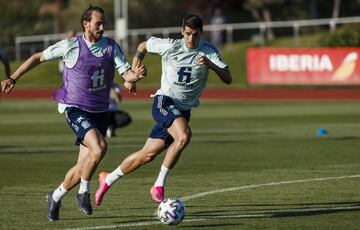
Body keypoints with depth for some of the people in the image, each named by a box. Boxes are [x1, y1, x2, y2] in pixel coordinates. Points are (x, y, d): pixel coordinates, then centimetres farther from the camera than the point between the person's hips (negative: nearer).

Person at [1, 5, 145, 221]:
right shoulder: (70, 46, -9)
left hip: (100, 112, 5)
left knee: (84, 166, 5)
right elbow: (38, 58, 1)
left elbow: (127, 73, -6)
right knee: (99, 147, -28)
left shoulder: (112, 47, 0)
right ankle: (84, 192, -7)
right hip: (76, 109, -5)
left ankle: (56, 197, 29)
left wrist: (136, 75, -30)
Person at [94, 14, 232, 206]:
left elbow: (228, 79, -14)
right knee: (184, 135, -32)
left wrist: (211, 65, -32)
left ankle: (108, 179, 24)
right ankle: (159, 186, -23)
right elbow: (142, 46, 12)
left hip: (183, 110, 3)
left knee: (149, 154, 4)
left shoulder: (208, 52, -5)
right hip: (164, 102, -3)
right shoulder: (170, 46, -6)